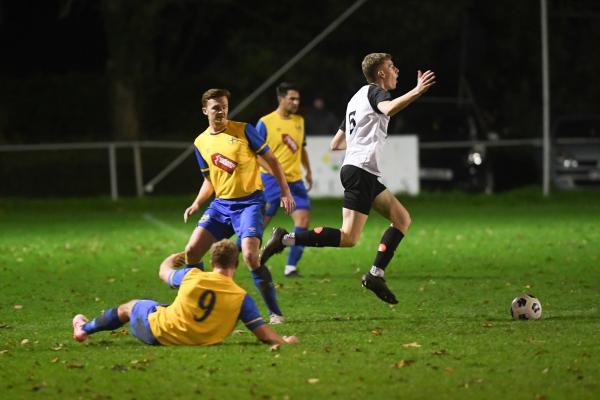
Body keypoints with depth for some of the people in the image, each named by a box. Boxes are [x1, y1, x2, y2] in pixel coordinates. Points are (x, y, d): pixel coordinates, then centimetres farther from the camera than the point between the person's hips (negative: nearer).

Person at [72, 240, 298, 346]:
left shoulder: (192, 276, -11)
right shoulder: (241, 298, -14)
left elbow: (164, 272, 13)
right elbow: (264, 334, -14)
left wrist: (171, 260, 37)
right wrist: (285, 342, 5)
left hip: (157, 331, -1)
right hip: (201, 342, 1)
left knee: (130, 307, 31)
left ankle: (84, 329, 55)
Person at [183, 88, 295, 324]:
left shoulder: (243, 130, -5)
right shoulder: (201, 143, 8)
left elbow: (271, 160, 0)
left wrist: (285, 192, -6)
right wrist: (197, 204, 4)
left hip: (249, 202, -5)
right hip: (221, 205, 5)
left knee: (250, 256, -23)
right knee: (191, 251, -4)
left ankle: (275, 312, -11)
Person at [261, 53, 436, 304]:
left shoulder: (358, 98, 25)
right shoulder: (374, 91, -2)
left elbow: (335, 144, 28)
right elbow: (389, 108, -29)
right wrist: (416, 92, -31)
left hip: (367, 175, 10)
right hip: (361, 170, -10)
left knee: (403, 219, 10)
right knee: (348, 239, -16)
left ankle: (375, 275, 4)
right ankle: (286, 239, -16)